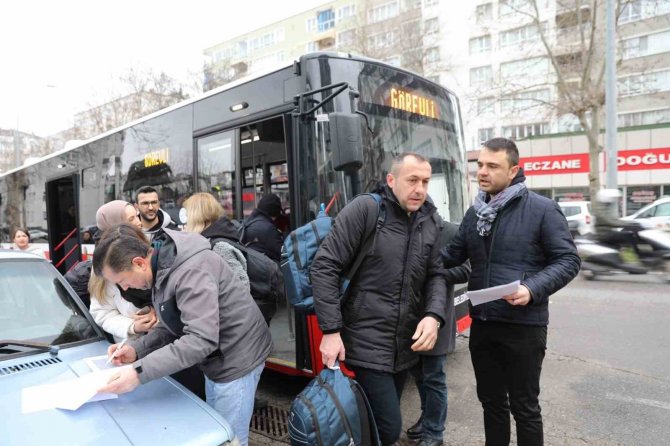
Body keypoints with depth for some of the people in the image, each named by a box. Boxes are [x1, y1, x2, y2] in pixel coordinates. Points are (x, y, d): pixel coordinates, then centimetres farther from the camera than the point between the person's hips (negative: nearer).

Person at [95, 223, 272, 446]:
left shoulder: (190, 270, -29)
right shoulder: (162, 267, 3)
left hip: (237, 358, -9)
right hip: (217, 358, 9)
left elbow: (201, 339, -33)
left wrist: (140, 372, -31)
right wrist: (136, 349, -4)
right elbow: (176, 326, 10)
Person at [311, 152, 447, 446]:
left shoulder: (431, 222, 5)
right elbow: (325, 266, -15)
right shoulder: (365, 209, -14)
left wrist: (434, 315, -11)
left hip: (405, 345, 6)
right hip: (367, 343, -6)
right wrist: (331, 330, -17)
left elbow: (435, 276, 10)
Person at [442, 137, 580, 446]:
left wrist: (533, 289, -22)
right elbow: (452, 255, 12)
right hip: (481, 324, 5)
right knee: (490, 400, 20)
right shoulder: (474, 213, 8)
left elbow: (568, 260, -8)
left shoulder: (542, 209, -9)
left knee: (524, 406, 11)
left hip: (524, 325, -5)